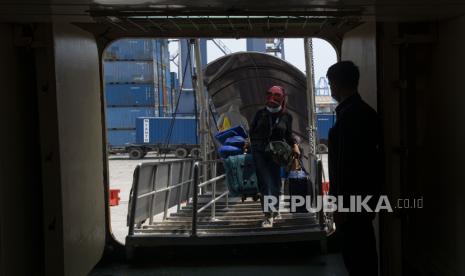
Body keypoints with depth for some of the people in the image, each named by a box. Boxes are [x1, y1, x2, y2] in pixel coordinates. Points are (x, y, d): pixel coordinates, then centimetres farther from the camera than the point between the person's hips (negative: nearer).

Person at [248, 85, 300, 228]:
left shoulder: (286, 117, 5)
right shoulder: (261, 113, 3)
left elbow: (288, 135, 13)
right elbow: (252, 130, 11)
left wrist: (294, 145, -3)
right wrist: (253, 144, 3)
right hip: (259, 152, -2)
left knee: (275, 182, 8)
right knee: (265, 182, -11)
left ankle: (274, 210, 27)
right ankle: (268, 215, -13)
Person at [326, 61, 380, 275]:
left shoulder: (350, 115, -19)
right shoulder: (364, 111, 11)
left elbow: (348, 163, -22)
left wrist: (341, 204, -18)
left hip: (353, 197, -10)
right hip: (363, 193, 10)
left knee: (355, 253, -2)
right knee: (363, 250, 17)